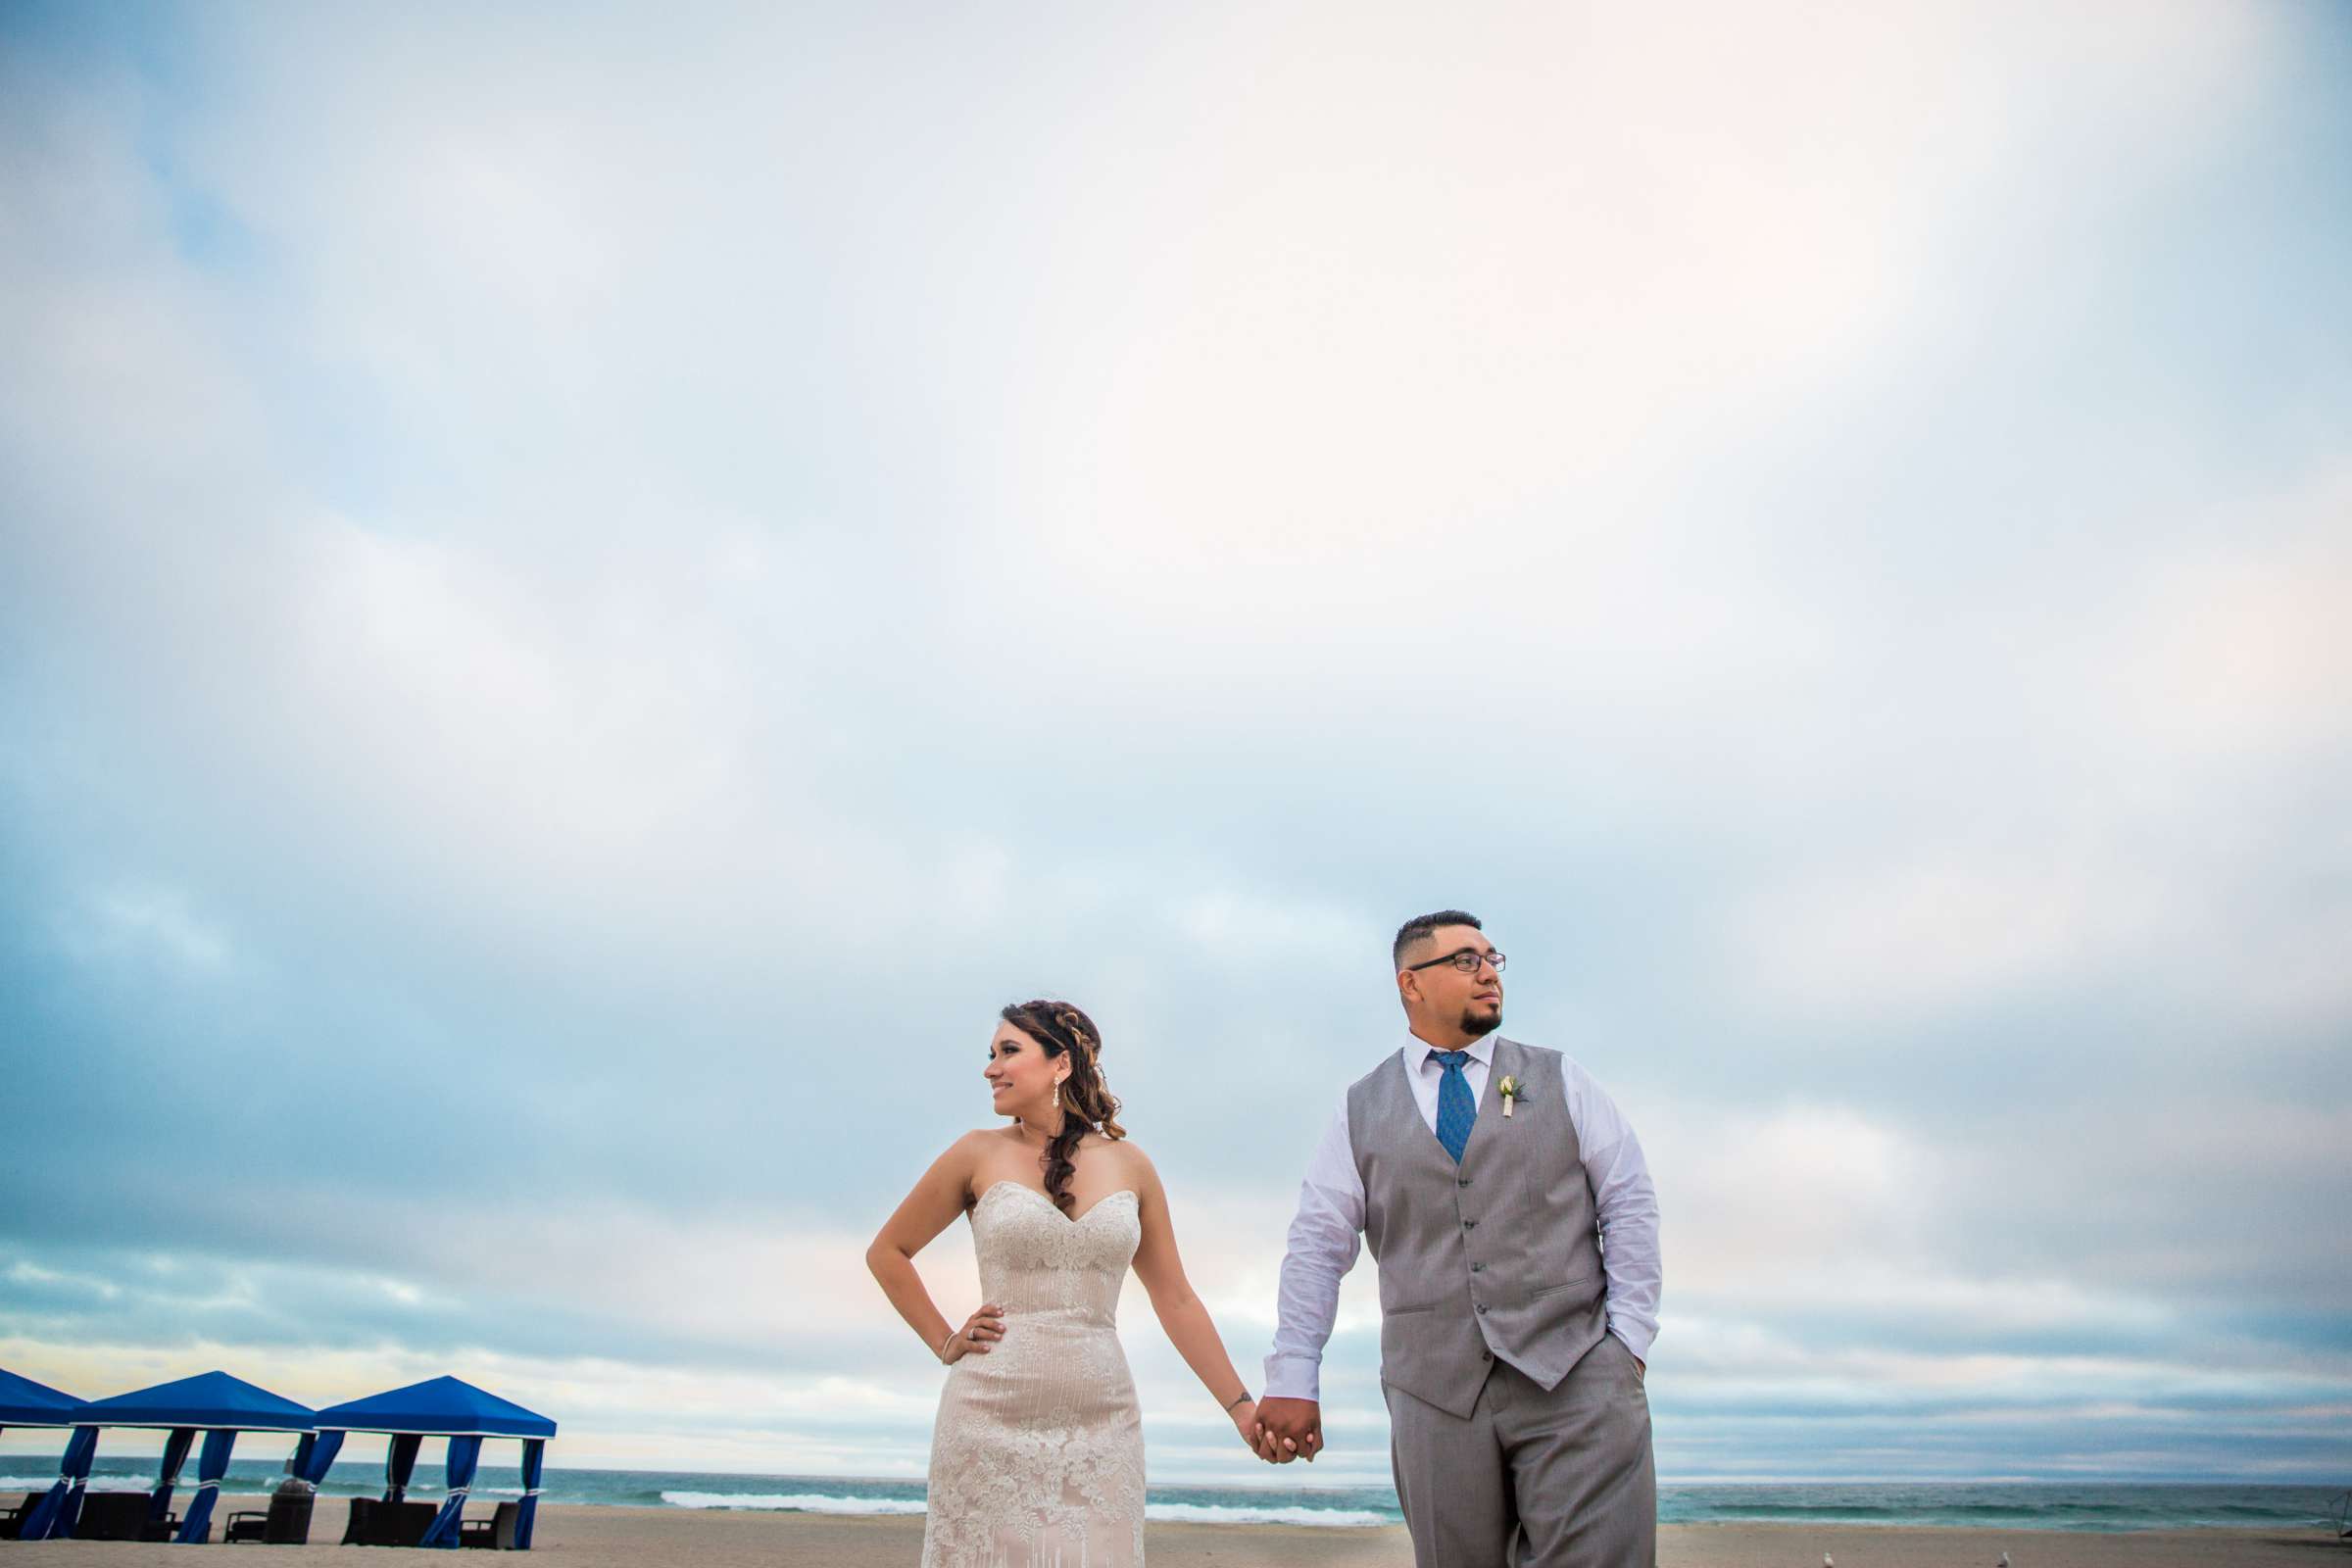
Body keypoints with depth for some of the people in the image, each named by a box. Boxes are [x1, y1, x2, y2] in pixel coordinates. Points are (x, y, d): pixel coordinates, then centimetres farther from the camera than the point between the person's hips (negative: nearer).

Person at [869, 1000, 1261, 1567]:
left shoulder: (1128, 1164, 5)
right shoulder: (980, 1153, 0)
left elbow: (1175, 1300, 9)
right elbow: (887, 1252, 12)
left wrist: (1241, 1406, 7)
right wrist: (944, 1343, 5)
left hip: (1100, 1429, 1)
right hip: (991, 1421, -1)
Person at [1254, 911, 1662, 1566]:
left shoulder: (1560, 1081, 10)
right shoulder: (1361, 1111, 8)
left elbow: (1629, 1205, 6)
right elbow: (1315, 1248, 5)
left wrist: (1628, 1339, -4)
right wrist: (1292, 1382, -1)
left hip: (1578, 1375, 0)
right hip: (1435, 1391, 0)